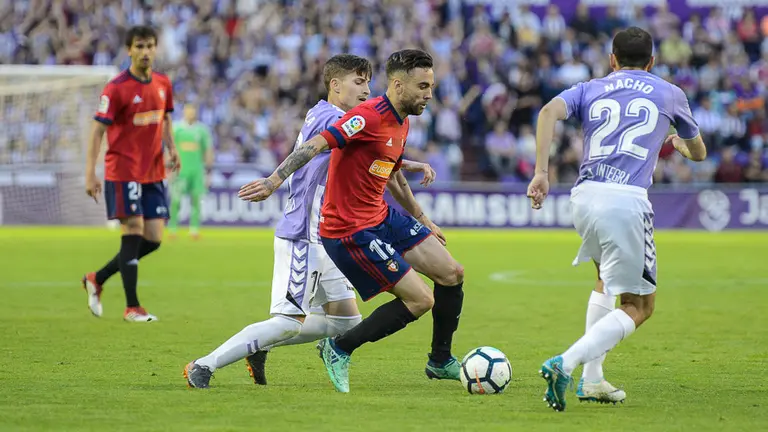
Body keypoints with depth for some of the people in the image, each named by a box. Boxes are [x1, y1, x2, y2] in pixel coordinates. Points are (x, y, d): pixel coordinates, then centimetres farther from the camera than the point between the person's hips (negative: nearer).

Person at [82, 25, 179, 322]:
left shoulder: (163, 84, 7)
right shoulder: (116, 88, -11)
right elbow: (98, 131, -11)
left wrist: (171, 148, 3)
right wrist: (90, 173, -17)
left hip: (153, 173, 6)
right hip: (123, 171, -6)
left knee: (153, 239, 3)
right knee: (133, 231, -10)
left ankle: (97, 279, 21)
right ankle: (132, 307, -4)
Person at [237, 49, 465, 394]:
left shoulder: (401, 123, 10)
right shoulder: (370, 116, -20)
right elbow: (316, 145, -27)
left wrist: (422, 219, 33)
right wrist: (274, 181, -36)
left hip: (383, 217, 10)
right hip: (350, 232, -10)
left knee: (452, 274, 8)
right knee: (421, 300, -11)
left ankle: (441, 362, 25)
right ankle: (339, 349, 4)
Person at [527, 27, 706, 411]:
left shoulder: (590, 89, 20)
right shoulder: (669, 94, 18)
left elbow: (550, 111, -2)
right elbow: (699, 153, 32)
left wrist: (541, 172, -5)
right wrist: (678, 144, 56)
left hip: (583, 196, 5)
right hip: (626, 202, -4)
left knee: (607, 281, 30)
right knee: (639, 306, 1)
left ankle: (591, 379, 22)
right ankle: (565, 364, -20)